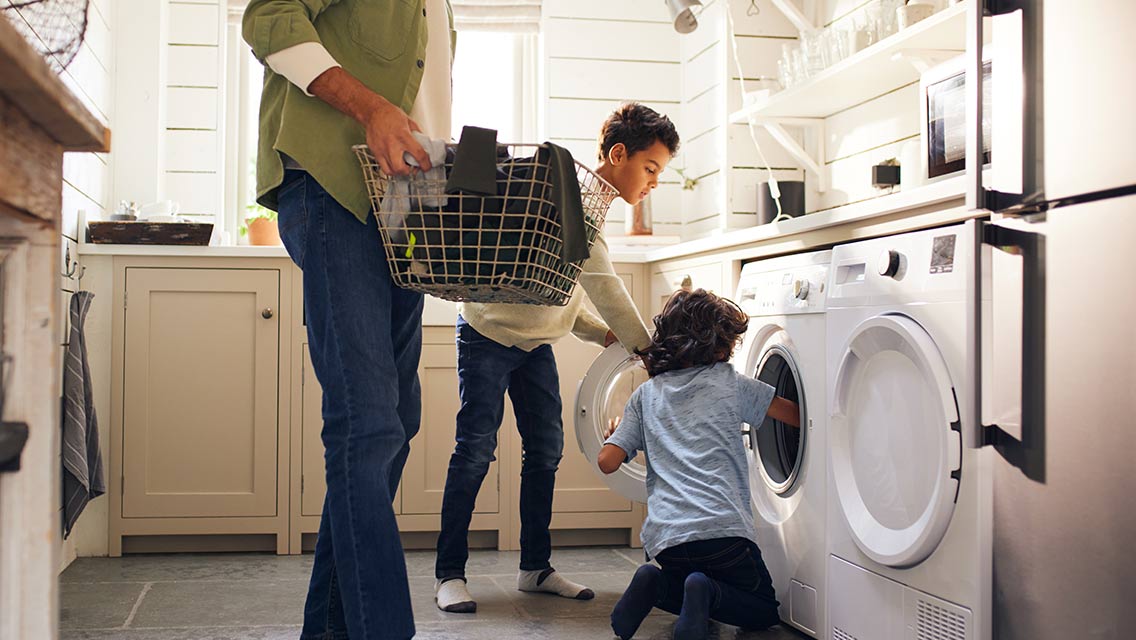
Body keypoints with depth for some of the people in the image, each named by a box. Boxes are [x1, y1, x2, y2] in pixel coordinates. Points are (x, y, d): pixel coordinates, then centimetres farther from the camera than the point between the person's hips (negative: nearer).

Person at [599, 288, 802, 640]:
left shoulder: (646, 394, 14)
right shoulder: (730, 383, 8)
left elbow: (607, 461, 9)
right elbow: (798, 416, 14)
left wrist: (614, 434, 32)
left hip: (664, 535, 3)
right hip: (723, 528, -3)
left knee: (677, 583, 33)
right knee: (764, 610, 18)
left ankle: (655, 585, -1)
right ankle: (709, 593, -14)